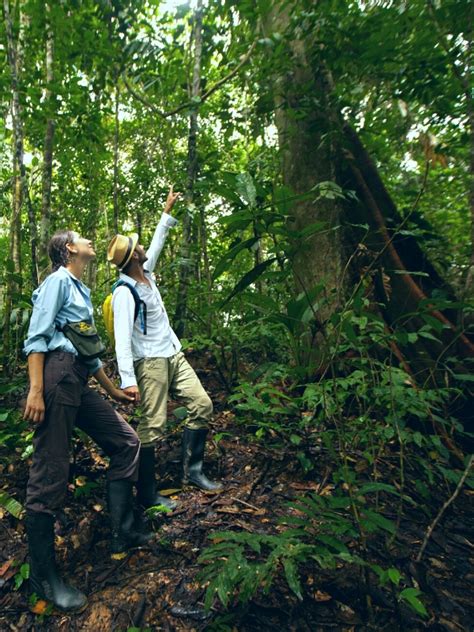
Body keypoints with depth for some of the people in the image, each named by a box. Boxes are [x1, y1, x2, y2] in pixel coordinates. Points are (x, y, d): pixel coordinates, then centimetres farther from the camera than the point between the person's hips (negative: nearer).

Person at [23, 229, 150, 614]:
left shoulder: (82, 291, 25)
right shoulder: (58, 281, -1)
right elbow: (37, 337, -12)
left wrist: (113, 390, 30)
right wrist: (35, 391, -21)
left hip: (79, 382, 9)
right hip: (57, 374, -9)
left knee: (126, 442, 9)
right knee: (50, 474, -4)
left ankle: (122, 535, 17)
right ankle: (43, 575, 9)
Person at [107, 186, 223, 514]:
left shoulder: (147, 273, 7)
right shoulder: (125, 291, -17)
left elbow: (157, 244, 24)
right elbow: (122, 337, -24)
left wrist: (168, 212, 30)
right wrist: (128, 379, -30)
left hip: (174, 356, 9)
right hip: (150, 362, -9)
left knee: (202, 404, 6)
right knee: (153, 427, -4)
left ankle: (192, 471, 19)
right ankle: (147, 494, 12)